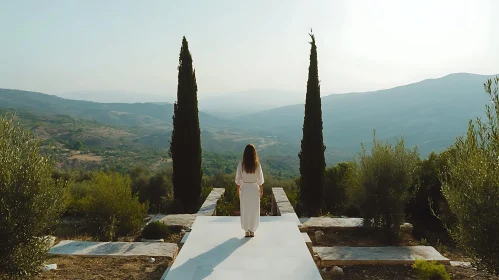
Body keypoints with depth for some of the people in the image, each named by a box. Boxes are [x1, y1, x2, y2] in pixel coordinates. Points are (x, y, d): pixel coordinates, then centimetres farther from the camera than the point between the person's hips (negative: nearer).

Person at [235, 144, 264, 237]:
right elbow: (260, 179, -5)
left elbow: (238, 178, -4)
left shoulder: (241, 164, -10)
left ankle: (246, 231, 18)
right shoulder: (257, 165, -12)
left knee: (245, 210, 12)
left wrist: (238, 189, 9)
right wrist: (261, 189, 8)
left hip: (244, 188, 1)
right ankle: (252, 231, 18)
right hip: (254, 188, 0)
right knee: (254, 210, 12)